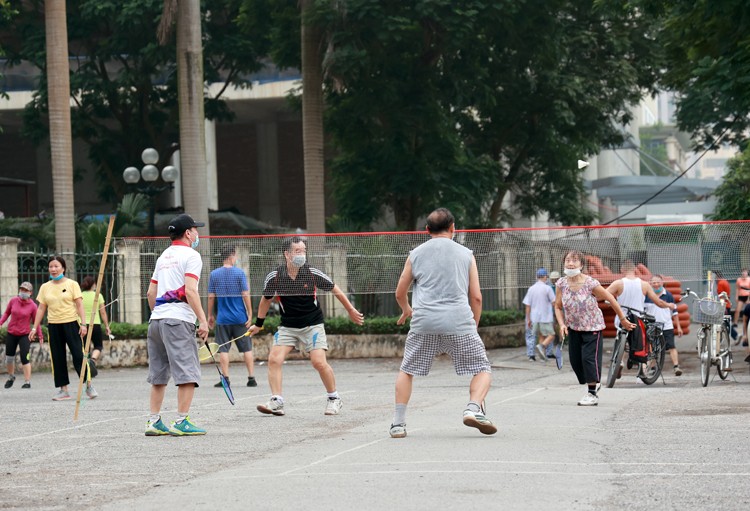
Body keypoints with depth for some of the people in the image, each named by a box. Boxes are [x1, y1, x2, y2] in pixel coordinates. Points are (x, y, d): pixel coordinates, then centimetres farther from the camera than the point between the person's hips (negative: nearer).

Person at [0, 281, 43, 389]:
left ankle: (27, 381, -6)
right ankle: (11, 377, 38)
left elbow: (36, 321, -2)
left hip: (24, 335, -3)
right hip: (11, 334, 3)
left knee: (24, 357, -14)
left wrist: (40, 335, -1)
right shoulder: (13, 301, -4)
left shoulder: (32, 306, -9)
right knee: (9, 357, 13)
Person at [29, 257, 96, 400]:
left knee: (78, 355, -8)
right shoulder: (45, 287, 9)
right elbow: (41, 309, 11)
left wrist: (83, 324, -11)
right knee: (57, 358, 3)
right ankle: (63, 390, 8)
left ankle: (89, 386, 1)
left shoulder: (72, 284, 0)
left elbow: (79, 305, -3)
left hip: (71, 324, -4)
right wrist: (34, 328, 6)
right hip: (53, 325, 4)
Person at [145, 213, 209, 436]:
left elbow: (151, 293, 19)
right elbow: (190, 291, -14)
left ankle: (154, 422, 13)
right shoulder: (190, 255, -3)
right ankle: (181, 422, -13)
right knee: (188, 374, -7)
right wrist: (203, 320, -14)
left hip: (156, 318, 8)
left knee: (158, 375, 12)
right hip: (178, 320, -8)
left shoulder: (163, 256, 20)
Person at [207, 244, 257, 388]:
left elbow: (211, 297, 2)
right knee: (247, 348, 7)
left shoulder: (214, 274, 0)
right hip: (240, 318, -1)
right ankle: (251, 378, 6)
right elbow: (245, 295, -7)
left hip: (223, 319, 1)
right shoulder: (239, 273, -6)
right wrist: (250, 314, -2)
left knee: (223, 349, 3)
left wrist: (210, 315, 12)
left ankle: (226, 378, -1)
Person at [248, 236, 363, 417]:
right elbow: (266, 300, 11)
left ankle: (334, 399, 6)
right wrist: (258, 324, 20)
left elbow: (335, 290, 3)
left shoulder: (312, 273, -13)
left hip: (312, 324, -2)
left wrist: (351, 311, 10)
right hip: (287, 326, 2)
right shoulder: (274, 277, -10)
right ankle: (276, 402, -11)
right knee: (274, 359, -16)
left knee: (319, 362, -15)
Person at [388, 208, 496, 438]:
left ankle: (398, 423, 8)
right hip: (459, 320, -1)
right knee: (482, 369, 8)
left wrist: (406, 310, 44)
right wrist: (474, 327, 22)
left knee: (407, 371, 17)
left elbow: (400, 293, 23)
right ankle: (474, 408, -17)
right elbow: (476, 297, 10)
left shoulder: (415, 254, 15)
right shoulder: (466, 254, 12)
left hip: (423, 323, 1)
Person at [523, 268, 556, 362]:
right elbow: (553, 302, -7)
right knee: (551, 335, 0)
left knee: (541, 337, 14)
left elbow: (527, 305, 5)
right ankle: (542, 346, -24)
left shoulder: (531, 289, 5)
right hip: (546, 317, -5)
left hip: (535, 318, 5)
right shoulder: (547, 288, -9)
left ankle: (543, 354, 10)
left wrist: (528, 319, 11)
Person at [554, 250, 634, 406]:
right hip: (573, 328, 5)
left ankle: (592, 394, -2)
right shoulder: (561, 284, -10)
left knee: (589, 358, -12)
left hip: (592, 326, -5)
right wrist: (562, 324, -15)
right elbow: (558, 307, 2)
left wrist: (623, 320, -5)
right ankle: (593, 384, 30)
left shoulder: (590, 283, -23)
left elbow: (610, 299, -12)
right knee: (575, 360, 7)